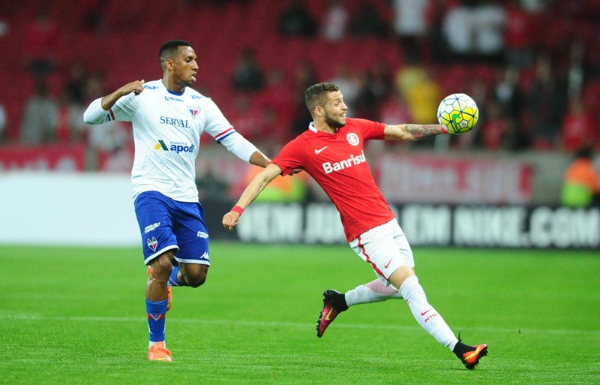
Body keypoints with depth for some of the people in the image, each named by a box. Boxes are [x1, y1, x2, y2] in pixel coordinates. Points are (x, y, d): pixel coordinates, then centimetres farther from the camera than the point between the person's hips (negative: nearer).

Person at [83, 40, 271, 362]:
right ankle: (156, 344, -4)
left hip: (187, 198, 4)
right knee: (163, 262, -19)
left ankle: (168, 278, 33)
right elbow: (91, 117, -6)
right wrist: (120, 93, -23)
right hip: (151, 191, -4)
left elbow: (234, 141, 7)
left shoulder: (201, 104, 9)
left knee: (196, 274, -5)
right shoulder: (142, 96, -2)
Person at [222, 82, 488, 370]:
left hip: (388, 222, 7)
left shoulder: (355, 128, 9)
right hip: (366, 234, -7)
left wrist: (444, 127, 11)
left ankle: (338, 302, 37)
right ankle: (459, 349, -15)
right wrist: (238, 208, -20)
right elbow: (265, 176, -8)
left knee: (396, 288, 18)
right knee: (411, 287, -14)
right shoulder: (303, 146, -6)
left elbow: (403, 132, 17)